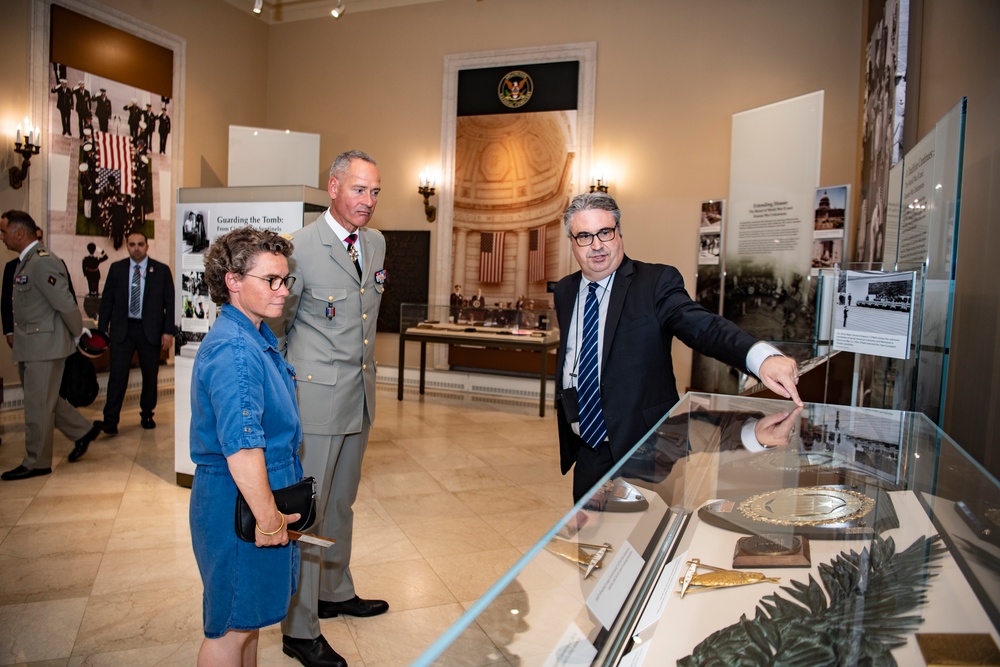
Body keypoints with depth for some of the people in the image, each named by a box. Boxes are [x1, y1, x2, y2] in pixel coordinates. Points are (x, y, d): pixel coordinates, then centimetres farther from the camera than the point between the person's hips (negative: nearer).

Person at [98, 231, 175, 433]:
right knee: (118, 374, -4)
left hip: (150, 330, 0)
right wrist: (103, 329, 3)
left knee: (150, 375, 7)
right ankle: (110, 419, -1)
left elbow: (170, 303, 1)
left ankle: (147, 414, 22)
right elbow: (107, 300, 8)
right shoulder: (116, 268, 7)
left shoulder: (162, 270, 2)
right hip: (122, 329, 1)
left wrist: (168, 331, -5)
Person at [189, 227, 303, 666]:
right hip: (240, 503, -10)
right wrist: (268, 518, -26)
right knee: (231, 627, 9)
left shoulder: (256, 336, 9)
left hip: (259, 497, 10)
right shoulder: (233, 350, -24)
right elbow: (241, 446, -33)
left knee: (249, 616, 24)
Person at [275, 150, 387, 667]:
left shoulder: (376, 243, 7)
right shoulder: (301, 247, -15)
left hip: (360, 396, 7)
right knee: (306, 511, 3)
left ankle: (336, 592, 40)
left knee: (341, 503, 21)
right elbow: (278, 322, -6)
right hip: (315, 397, -7)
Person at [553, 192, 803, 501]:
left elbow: (703, 327, -27)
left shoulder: (656, 282, -11)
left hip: (644, 450, -5)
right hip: (587, 451, 5)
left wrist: (763, 357, -45)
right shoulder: (564, 291, 7)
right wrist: (566, 417, 13)